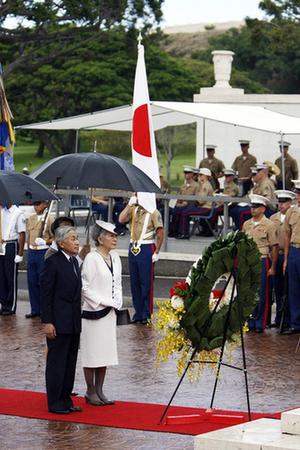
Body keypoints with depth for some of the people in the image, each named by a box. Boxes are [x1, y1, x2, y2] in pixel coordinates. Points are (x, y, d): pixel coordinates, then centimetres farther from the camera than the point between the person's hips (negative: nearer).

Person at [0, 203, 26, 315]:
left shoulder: (17, 213, -9)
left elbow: (22, 234, -10)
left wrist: (20, 254, -13)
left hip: (11, 246, -6)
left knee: (11, 278, 1)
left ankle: (11, 306, 8)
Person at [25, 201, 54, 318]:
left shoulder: (49, 219, -6)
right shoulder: (30, 219, 11)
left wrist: (45, 241, -22)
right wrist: (29, 251, 14)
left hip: (43, 252, -6)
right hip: (31, 252, 6)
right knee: (32, 281, 7)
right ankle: (35, 309, 15)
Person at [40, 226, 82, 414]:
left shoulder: (74, 261, 11)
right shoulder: (53, 262, -12)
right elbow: (46, 293, -13)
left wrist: (78, 317, 13)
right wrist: (47, 322, -16)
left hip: (74, 322, 8)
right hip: (59, 321, -8)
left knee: (70, 362, 12)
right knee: (57, 362, 0)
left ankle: (66, 399, 21)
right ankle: (55, 403, 7)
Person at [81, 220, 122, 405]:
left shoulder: (115, 257, 7)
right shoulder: (92, 259, -15)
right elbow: (85, 287, -15)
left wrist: (117, 303, 3)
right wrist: (103, 302, -15)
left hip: (109, 312, 7)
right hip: (93, 311, -7)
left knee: (105, 352, 10)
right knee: (92, 351, 1)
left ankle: (99, 390, 18)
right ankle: (91, 392, 11)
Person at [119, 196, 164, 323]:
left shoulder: (153, 212, -6)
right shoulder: (133, 210, 11)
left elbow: (160, 233, -7)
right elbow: (121, 219, -4)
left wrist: (157, 252, -11)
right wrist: (129, 205, -9)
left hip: (146, 248, -6)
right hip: (133, 248, 6)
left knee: (146, 283, -4)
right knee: (134, 283, 9)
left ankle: (146, 315, 1)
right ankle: (138, 313, 17)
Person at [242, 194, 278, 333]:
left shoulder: (269, 225, -3)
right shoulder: (246, 225, 11)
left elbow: (274, 247, -4)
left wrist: (272, 267, -8)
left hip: (262, 261, -4)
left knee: (263, 295, -1)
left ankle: (260, 324, 6)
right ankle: (251, 322, 15)